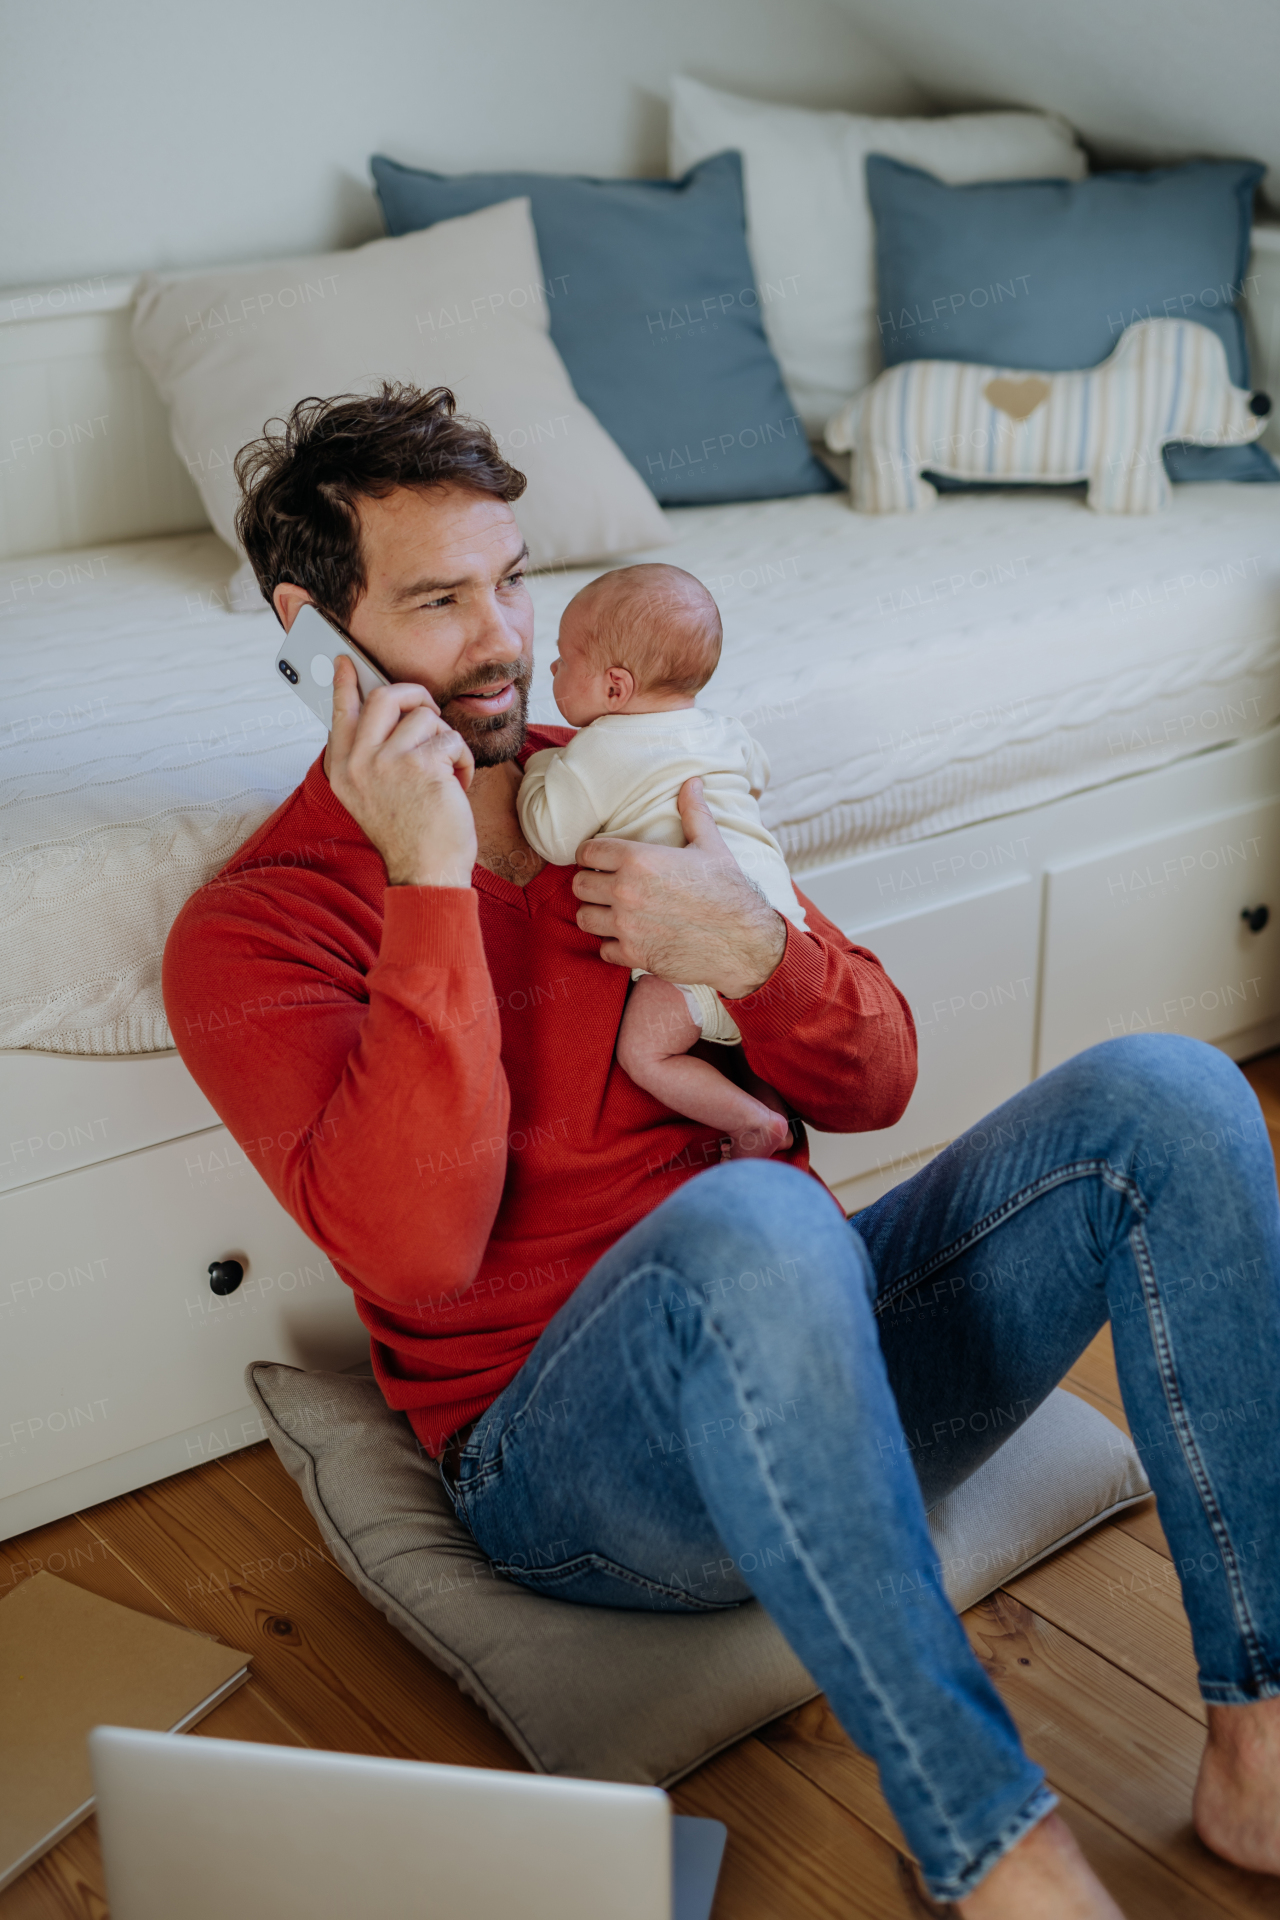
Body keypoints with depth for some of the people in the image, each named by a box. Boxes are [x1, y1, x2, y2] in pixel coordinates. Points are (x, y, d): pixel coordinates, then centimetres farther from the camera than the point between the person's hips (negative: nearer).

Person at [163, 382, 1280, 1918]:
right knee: (755, 1223, -39)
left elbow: (873, 1084, 10)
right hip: (563, 1451, -5)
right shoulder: (252, 929, -2)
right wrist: (429, 881, -22)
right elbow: (415, 1256, -20)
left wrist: (753, 950, -11)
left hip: (816, 1356, 6)